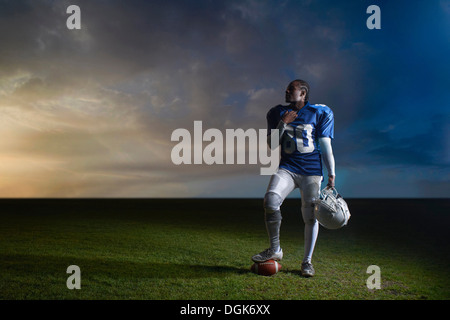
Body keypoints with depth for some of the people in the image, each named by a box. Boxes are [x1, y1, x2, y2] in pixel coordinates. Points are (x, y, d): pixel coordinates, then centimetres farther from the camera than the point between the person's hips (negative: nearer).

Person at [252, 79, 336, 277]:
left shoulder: (319, 113, 4)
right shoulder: (278, 113, 11)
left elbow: (326, 146, 3)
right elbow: (272, 145, 8)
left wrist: (331, 174, -2)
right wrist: (282, 124, -6)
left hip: (311, 171, -1)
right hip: (287, 168, 2)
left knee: (310, 215, -2)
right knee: (271, 199, -23)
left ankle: (307, 261, 14)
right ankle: (275, 250, -7)